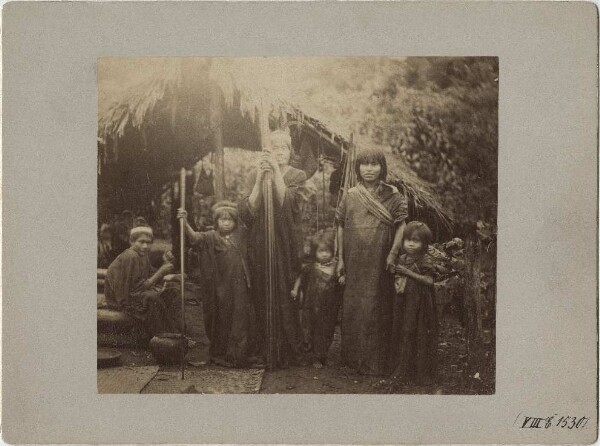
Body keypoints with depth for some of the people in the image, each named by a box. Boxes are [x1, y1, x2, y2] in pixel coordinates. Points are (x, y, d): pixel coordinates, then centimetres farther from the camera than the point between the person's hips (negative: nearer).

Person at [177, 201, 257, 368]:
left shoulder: (238, 237, 9)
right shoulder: (211, 237, -4)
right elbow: (195, 237, -22)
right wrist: (185, 222, -36)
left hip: (238, 287, 3)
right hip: (220, 288, -3)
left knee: (239, 320, 4)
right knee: (222, 320, 5)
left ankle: (239, 354, 14)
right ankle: (220, 354, 18)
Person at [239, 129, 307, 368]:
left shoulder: (297, 176, 3)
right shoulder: (256, 176, 8)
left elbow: (286, 202, -15)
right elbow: (249, 210, -5)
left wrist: (276, 171, -21)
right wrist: (260, 179, -15)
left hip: (287, 245, -2)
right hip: (261, 247, 2)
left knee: (287, 297, -2)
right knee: (264, 298, 2)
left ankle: (289, 351, 9)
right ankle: (268, 351, 12)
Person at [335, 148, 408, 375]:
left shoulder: (393, 195, 0)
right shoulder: (350, 195, 6)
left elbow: (401, 225, -2)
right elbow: (341, 227, 9)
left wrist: (393, 253, -13)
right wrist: (340, 259, 6)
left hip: (379, 264, -2)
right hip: (354, 263, 2)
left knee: (377, 310, 2)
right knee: (353, 309, 8)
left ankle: (376, 361, 13)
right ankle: (353, 356, 22)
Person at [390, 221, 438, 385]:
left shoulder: (425, 260, -9)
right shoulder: (402, 259, 8)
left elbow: (429, 281, -17)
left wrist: (408, 273, -18)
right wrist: (398, 283, -8)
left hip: (420, 302, -5)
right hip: (404, 301, 5)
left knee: (420, 335, -1)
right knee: (403, 333, 9)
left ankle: (422, 373, 9)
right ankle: (403, 370, 21)